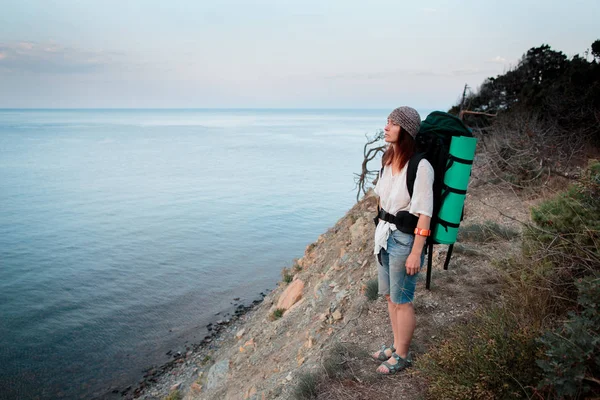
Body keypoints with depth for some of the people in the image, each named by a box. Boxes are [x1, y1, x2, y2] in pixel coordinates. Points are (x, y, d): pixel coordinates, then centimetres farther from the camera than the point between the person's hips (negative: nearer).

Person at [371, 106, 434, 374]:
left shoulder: (420, 166, -20)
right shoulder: (389, 159, 4)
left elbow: (424, 214, -19)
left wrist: (416, 253, -18)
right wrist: (380, 232, 16)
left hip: (405, 239, -8)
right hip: (385, 235, 8)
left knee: (402, 301, 7)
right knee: (390, 296, 20)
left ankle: (402, 356, 27)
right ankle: (396, 345, 39)